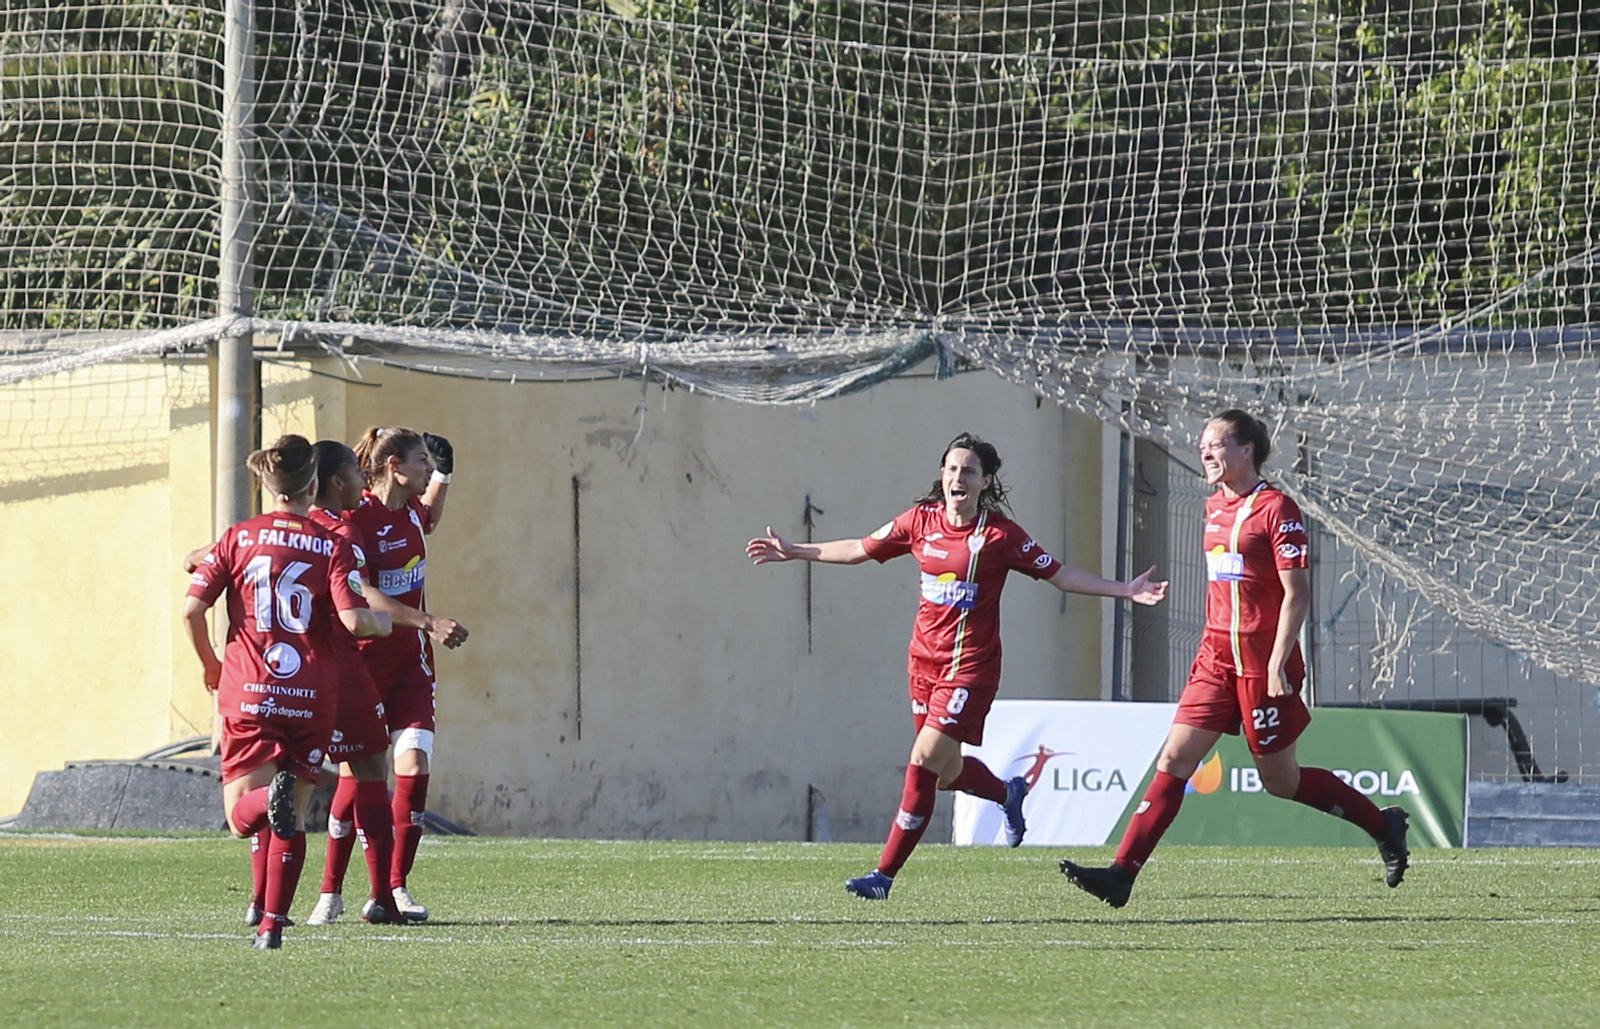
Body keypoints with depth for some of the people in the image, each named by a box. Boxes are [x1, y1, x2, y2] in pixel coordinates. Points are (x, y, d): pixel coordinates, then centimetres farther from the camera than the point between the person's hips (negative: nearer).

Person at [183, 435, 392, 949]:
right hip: (313, 700, 0)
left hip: (249, 694, 0)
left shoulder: (240, 538, 3)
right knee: (293, 819, 12)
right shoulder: (332, 547, -2)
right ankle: (272, 925, 6)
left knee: (241, 819, 0)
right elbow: (354, 620, -13)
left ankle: (271, 797, -33)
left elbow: (192, 608, -3)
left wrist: (210, 663, 14)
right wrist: (383, 622, 10)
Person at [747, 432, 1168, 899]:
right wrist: (794, 552, 19)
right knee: (946, 773, 13)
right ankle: (1009, 794, 47)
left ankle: (885, 873, -9)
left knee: (924, 762, -14)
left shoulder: (999, 534, -8)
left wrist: (1125, 590, -8)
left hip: (970, 665, -5)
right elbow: (861, 549, 16)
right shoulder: (921, 521, 4)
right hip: (924, 662, 5)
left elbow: (1059, 575, -1)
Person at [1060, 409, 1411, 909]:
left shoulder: (1276, 509, -11)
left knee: (1280, 779, 3)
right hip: (1217, 657, 7)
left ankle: (1383, 825, 22)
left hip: (1262, 663, -7)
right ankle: (1122, 873, -9)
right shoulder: (1215, 508, 13)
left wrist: (1278, 665, -20)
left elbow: (1297, 594, -14)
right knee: (1174, 760, -3)